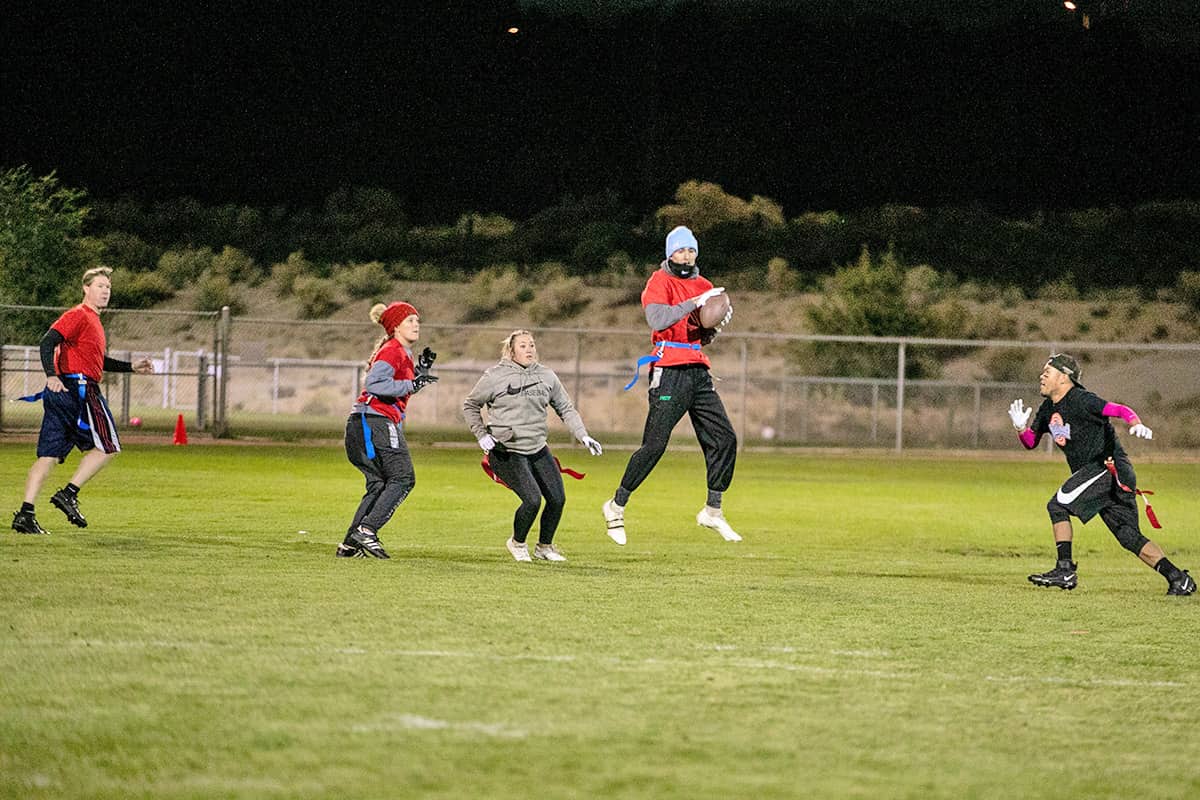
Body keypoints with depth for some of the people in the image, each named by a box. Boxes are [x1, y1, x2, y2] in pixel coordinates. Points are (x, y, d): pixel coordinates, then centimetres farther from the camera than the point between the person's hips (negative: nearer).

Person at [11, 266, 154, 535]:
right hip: (79, 388, -10)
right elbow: (48, 342, -18)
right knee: (107, 446, -2)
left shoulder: (92, 320, 26)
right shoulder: (78, 316, -6)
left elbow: (98, 361, 37)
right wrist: (51, 375, -30)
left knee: (49, 455, 3)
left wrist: (132, 367, 33)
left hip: (61, 392, 10)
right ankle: (69, 494, -7)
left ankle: (26, 514, -3)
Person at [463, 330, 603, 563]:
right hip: (507, 453, -5)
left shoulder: (546, 376, 3)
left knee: (558, 499, 0)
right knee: (532, 499, -17)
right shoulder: (495, 377, -9)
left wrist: (583, 437, 0)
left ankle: (544, 547, 25)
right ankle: (517, 543, 11)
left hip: (538, 450, 5)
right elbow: (470, 406, 4)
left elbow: (566, 409, 11)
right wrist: (481, 435, -6)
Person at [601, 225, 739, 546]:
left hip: (699, 372, 7)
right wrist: (695, 302, -25)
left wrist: (714, 326, -2)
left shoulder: (703, 286, 16)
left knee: (724, 439, 3)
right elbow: (657, 320, -23)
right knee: (654, 445, -11)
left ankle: (713, 510, 14)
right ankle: (617, 506, 4)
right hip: (669, 372, -7)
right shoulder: (659, 282, -5)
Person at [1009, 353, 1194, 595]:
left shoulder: (1080, 400, -13)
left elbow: (1120, 410, -23)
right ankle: (1178, 579, 6)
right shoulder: (1048, 409, 13)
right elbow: (1030, 442, 20)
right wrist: (1021, 427, -2)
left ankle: (1065, 570, -12)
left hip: (1109, 465, -9)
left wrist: (1136, 424, -43)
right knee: (1128, 536, 6)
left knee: (1057, 505, -14)